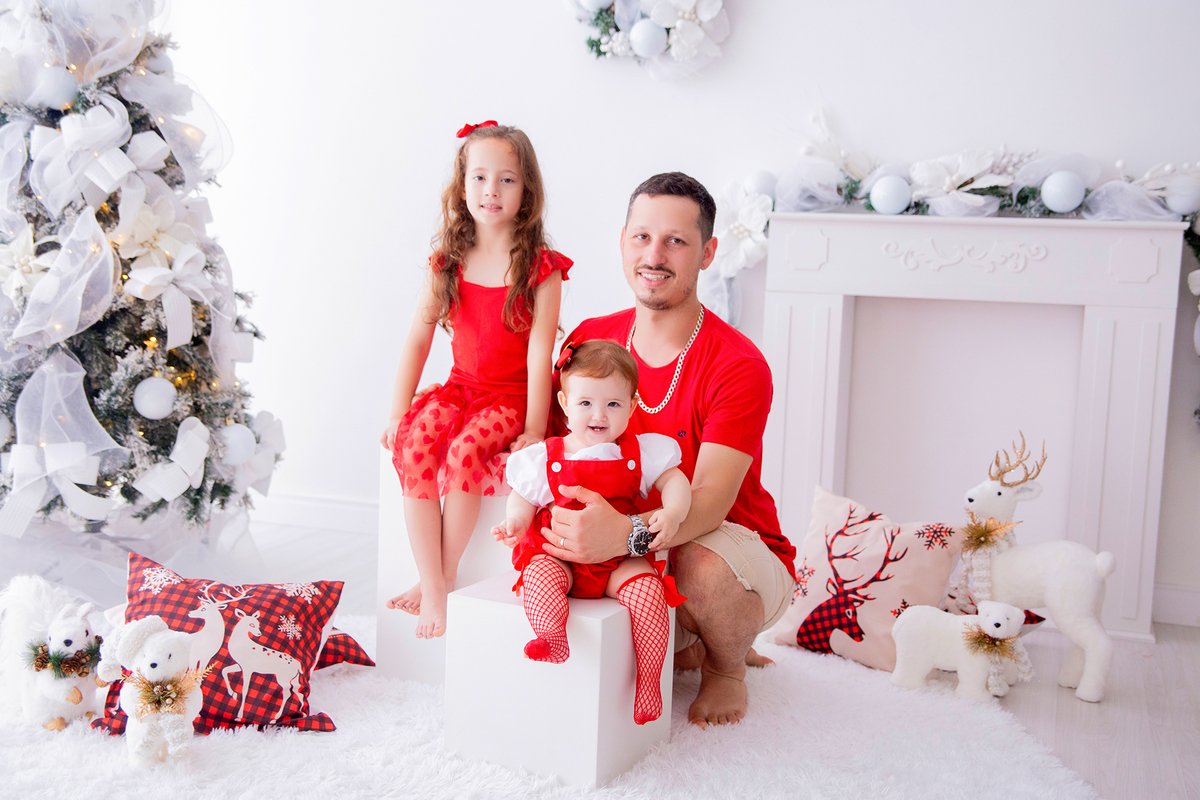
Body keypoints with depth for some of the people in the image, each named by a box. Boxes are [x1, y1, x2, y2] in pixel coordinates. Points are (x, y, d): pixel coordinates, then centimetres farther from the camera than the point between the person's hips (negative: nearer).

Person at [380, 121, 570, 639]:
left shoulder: (541, 268, -7)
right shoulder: (448, 262, 5)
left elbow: (539, 354, -11)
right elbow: (418, 339, 6)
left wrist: (534, 430, -15)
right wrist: (397, 413, 0)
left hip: (512, 397, -4)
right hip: (461, 387, 4)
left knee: (465, 451, -32)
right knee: (412, 443, -25)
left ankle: (443, 576, -12)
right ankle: (432, 586, -20)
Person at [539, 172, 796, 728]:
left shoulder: (738, 367, -20)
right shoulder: (590, 340, -3)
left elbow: (709, 503, -29)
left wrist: (625, 534, -50)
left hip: (742, 554, -5)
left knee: (700, 563, -38)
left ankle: (728, 666, -1)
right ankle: (688, 646, 11)